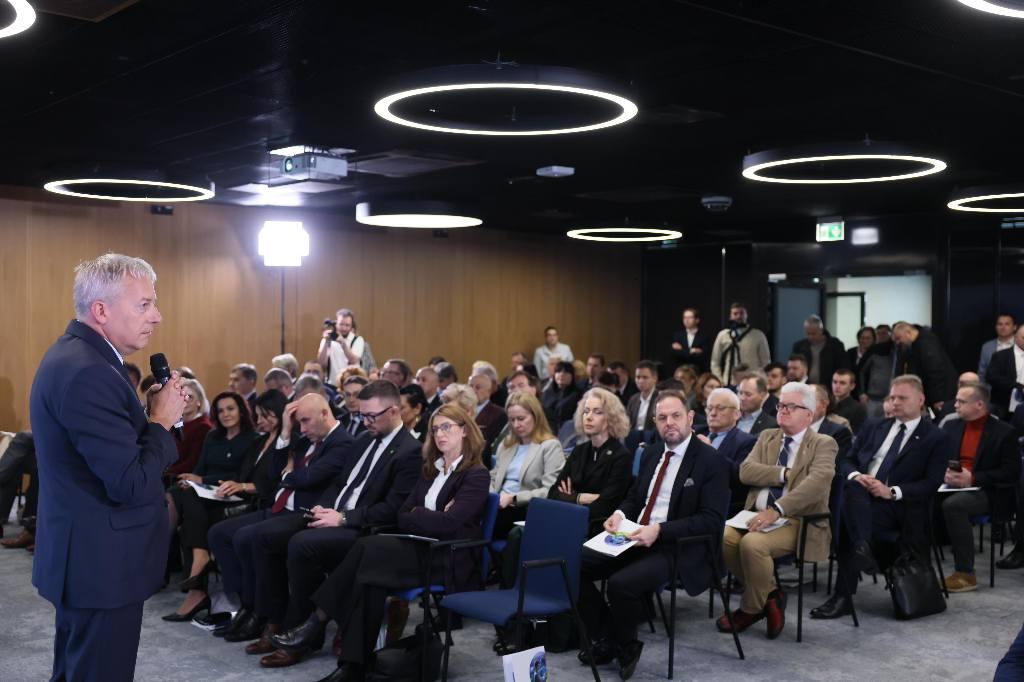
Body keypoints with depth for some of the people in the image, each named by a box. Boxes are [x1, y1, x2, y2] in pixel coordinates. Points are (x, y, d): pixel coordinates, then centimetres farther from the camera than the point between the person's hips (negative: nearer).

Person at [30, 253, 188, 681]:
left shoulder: (75, 355, 8)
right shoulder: (88, 373, -25)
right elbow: (132, 484, -26)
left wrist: (149, 414, -2)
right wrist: (162, 420, -13)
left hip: (84, 554, 10)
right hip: (101, 562, -10)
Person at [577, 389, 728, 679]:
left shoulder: (711, 462, -9)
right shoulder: (651, 453, 13)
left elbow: (712, 521, -15)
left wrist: (659, 530, -24)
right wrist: (620, 513, -3)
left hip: (676, 548, -7)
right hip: (633, 538, 7)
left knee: (621, 583, -32)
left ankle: (625, 646, 0)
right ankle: (607, 639, 6)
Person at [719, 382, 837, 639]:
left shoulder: (823, 444, 0)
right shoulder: (767, 437, 17)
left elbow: (817, 482, -20)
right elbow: (746, 471, 1)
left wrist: (777, 510, -32)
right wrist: (786, 474, -12)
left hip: (799, 521, -5)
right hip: (759, 515, 6)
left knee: (752, 543, -31)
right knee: (725, 537, -22)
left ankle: (751, 608, -4)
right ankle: (769, 594, 0)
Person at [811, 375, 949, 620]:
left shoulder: (937, 439, 9)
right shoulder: (874, 428, 24)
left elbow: (931, 483, -2)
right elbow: (847, 462, 19)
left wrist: (892, 491, -16)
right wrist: (856, 476, -6)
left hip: (897, 506, -4)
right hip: (860, 496, 4)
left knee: (848, 517, -34)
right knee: (852, 488, -34)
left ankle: (843, 597, -31)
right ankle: (862, 549, -44)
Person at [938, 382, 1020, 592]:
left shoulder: (1004, 432, -2)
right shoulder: (951, 426, 15)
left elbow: (1012, 473, -8)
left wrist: (973, 479, -18)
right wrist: (944, 474, -8)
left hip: (986, 493, -4)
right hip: (951, 487, 5)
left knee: (952, 504, -35)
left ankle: (966, 574, -25)